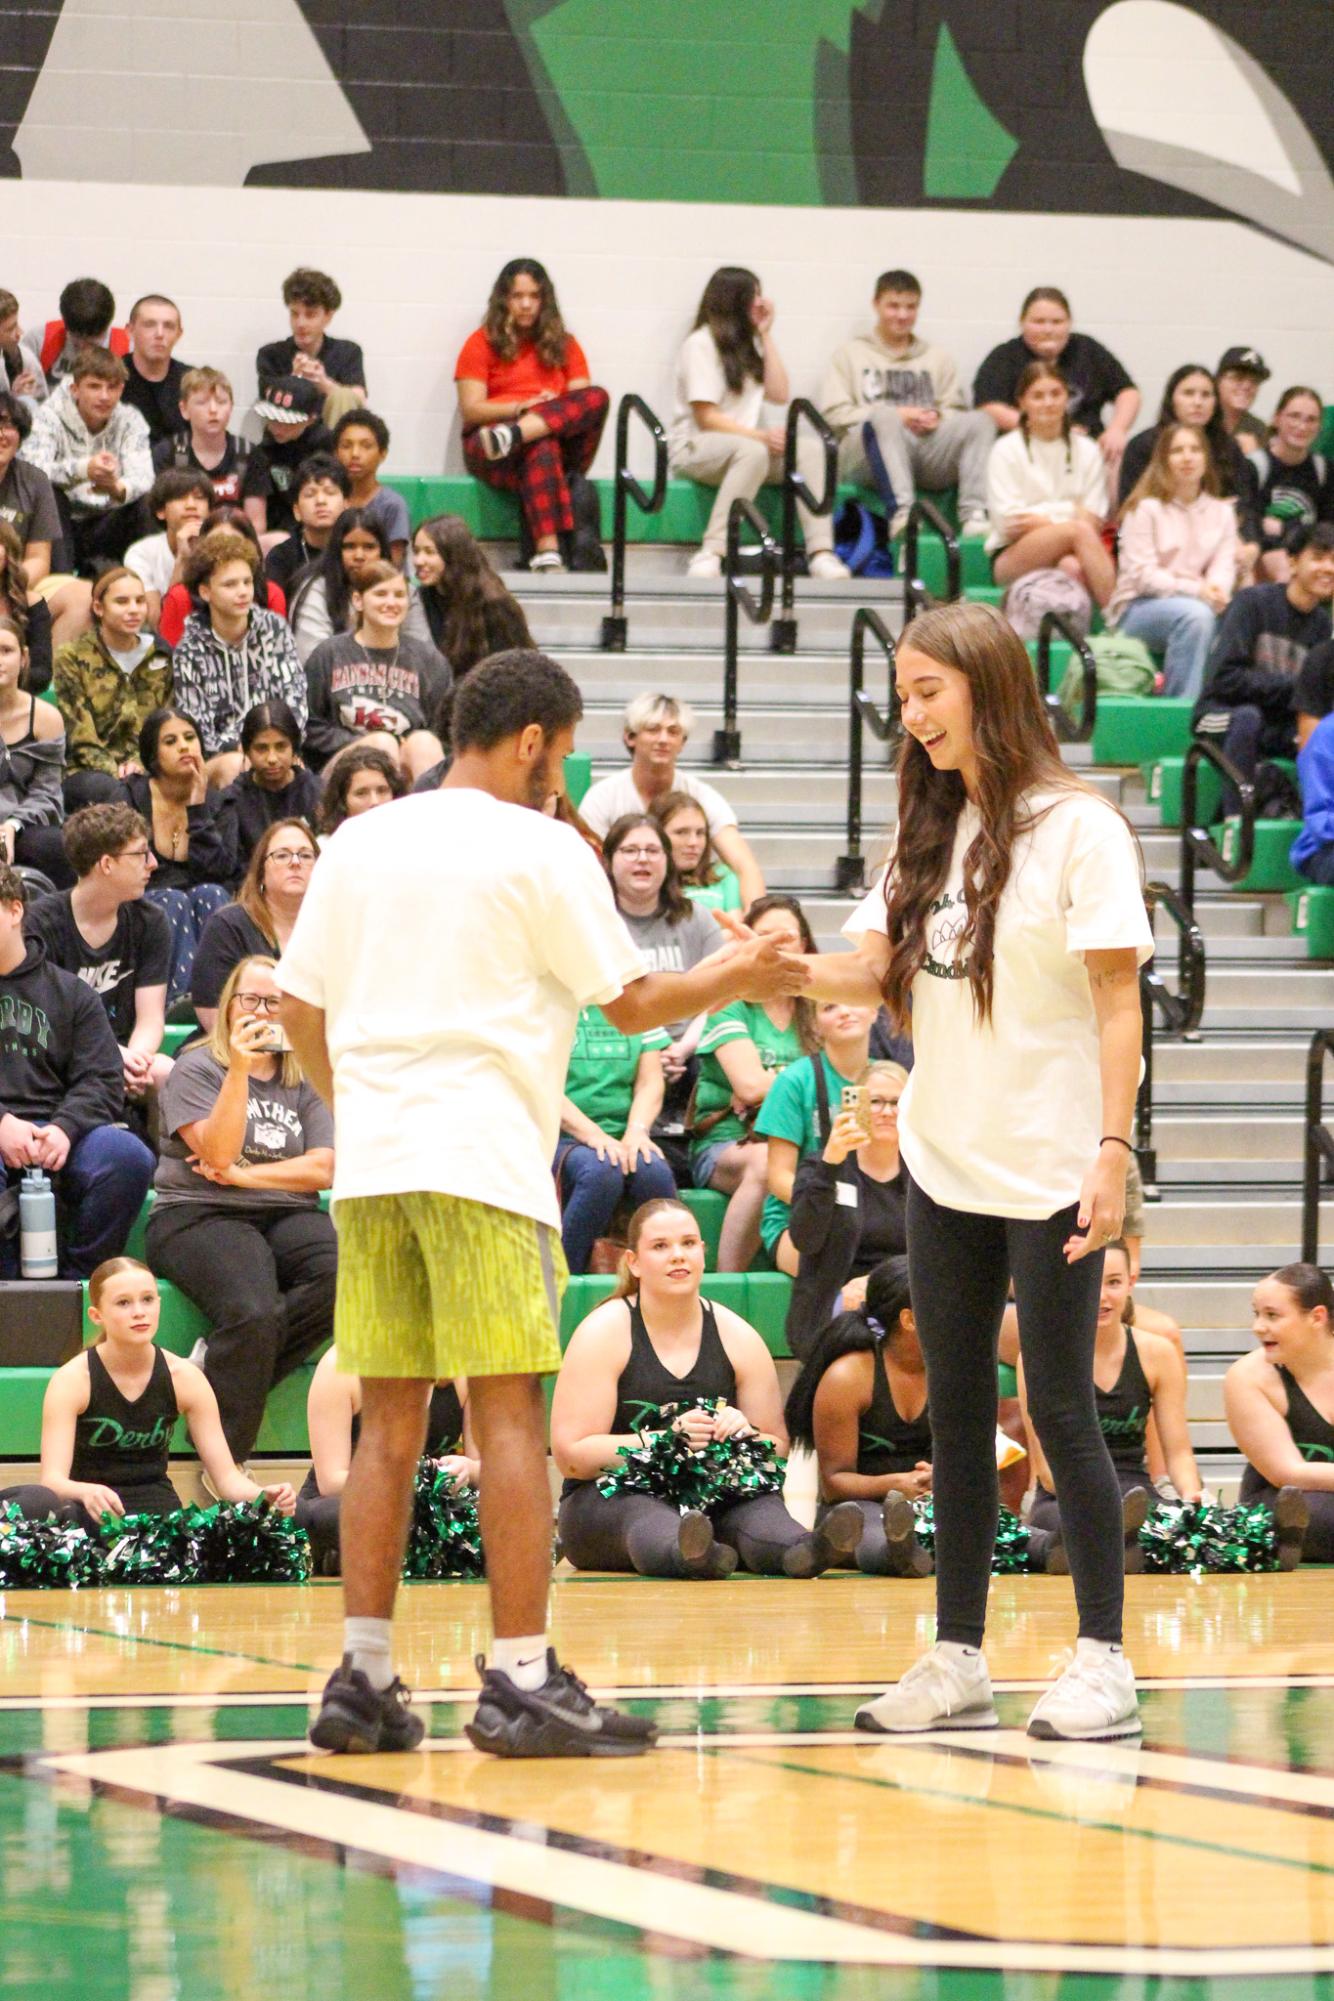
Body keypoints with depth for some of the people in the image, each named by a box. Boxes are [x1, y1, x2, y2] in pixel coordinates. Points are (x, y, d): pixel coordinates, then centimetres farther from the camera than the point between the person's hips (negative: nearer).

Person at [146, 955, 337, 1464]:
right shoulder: (197, 1069, 6)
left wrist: (244, 1175, -5)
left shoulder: (304, 1083, 17)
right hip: (199, 1217, -4)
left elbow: (323, 1169, 6)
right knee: (253, 1313, -34)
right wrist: (239, 1069, -15)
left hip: (286, 1216, 4)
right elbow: (218, 1153, -10)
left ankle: (229, 1369, -19)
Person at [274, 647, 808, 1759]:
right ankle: (523, 1684, -9)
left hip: (371, 1161, 6)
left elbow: (301, 1008, 15)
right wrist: (736, 980, 17)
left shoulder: (360, 844, 13)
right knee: (510, 1414, -5)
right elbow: (631, 1002, 1)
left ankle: (365, 1678, 7)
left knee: (390, 1422, 9)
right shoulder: (538, 848, -3)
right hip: (483, 1162, -6)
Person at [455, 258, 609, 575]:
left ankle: (512, 437, -45)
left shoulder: (563, 344, 23)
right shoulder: (482, 344, 13)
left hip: (562, 441, 3)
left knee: (598, 397, -26)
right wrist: (522, 408, -13)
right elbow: (470, 411, 2)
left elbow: (585, 398, 11)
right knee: (542, 449, -41)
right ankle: (547, 552, -59)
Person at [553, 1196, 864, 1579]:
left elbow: (778, 1448, 13)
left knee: (760, 1507, -31)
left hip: (714, 1496, 3)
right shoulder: (603, 1333, -1)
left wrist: (746, 1437, -12)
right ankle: (690, 1552, -72)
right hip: (609, 1500, -3)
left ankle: (800, 1550, -64)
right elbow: (570, 1455, -9)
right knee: (644, 1514, -38)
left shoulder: (737, 1337, 11)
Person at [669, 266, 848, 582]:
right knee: (752, 451, -39)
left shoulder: (748, 344, 18)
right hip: (695, 448, -7)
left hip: (745, 443, 7)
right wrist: (760, 435, -23)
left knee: (809, 449, -21)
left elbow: (779, 395, 7)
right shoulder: (701, 344, -6)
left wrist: (766, 336, 6)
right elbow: (706, 417, -13)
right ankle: (711, 554, -43)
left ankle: (821, 553, -34)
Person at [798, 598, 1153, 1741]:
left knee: (1060, 1408, -4)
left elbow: (1117, 1002, -10)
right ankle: (958, 1660, 13)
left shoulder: (1077, 829, -8)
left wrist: (1113, 1149, -16)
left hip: (1049, 1174, -6)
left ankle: (1104, 1662, 3)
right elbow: (874, 971, 6)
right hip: (945, 1168, 6)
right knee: (957, 1412, 8)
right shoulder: (930, 832, 11)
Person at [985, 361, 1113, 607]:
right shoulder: (1006, 450, 7)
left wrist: (1041, 520, -11)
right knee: (1079, 530, -33)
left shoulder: (1086, 451, 14)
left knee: (1072, 567, -37)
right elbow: (1008, 522, -3)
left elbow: (1095, 521, 5)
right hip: (1012, 556, -2)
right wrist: (1072, 514, -6)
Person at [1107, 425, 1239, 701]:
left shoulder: (1222, 512, 15)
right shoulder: (1146, 509, -2)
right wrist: (1195, 590, -23)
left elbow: (1224, 565, 2)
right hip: (1137, 609, -4)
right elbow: (1142, 575, -10)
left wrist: (1215, 590, -23)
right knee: (1195, 613, -37)